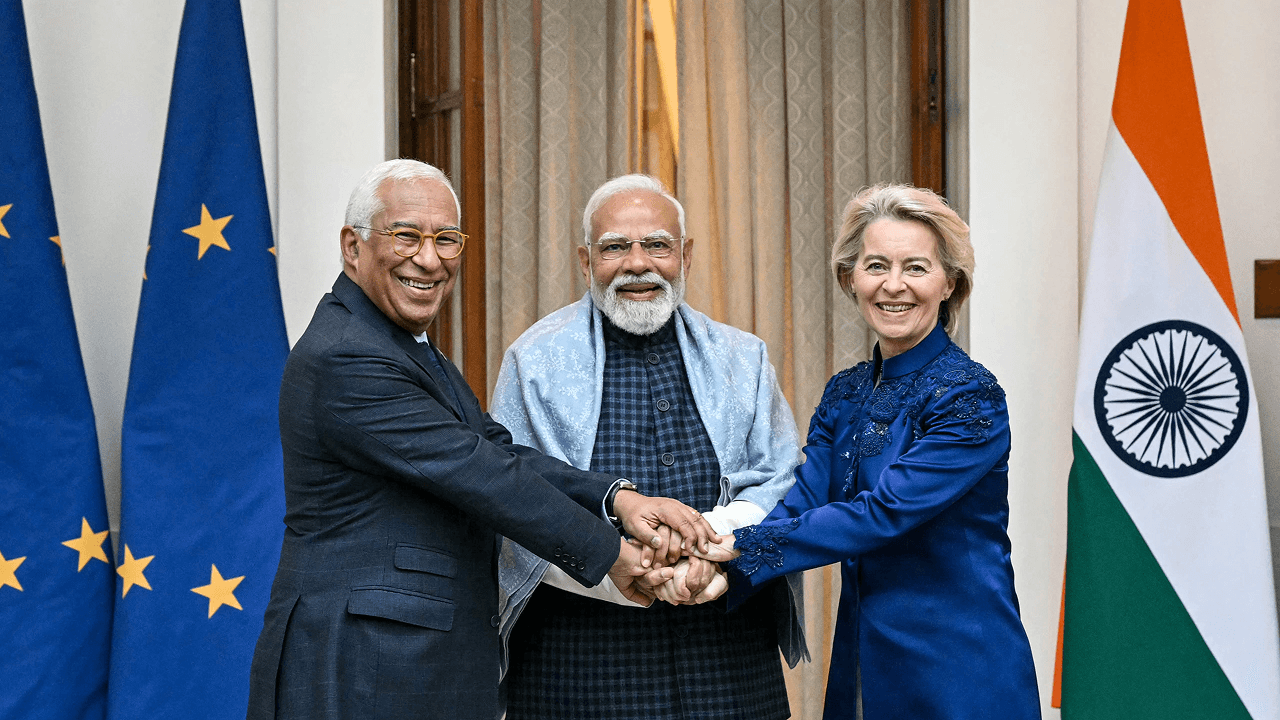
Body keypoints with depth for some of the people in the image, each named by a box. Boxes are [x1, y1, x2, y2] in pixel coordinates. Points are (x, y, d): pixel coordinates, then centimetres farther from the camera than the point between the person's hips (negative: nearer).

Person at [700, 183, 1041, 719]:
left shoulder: (969, 396, -15)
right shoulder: (844, 395, 6)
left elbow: (883, 513, -23)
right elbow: (801, 501, -6)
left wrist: (742, 549, -26)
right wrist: (709, 561, -25)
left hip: (958, 674, -6)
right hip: (864, 664, 6)